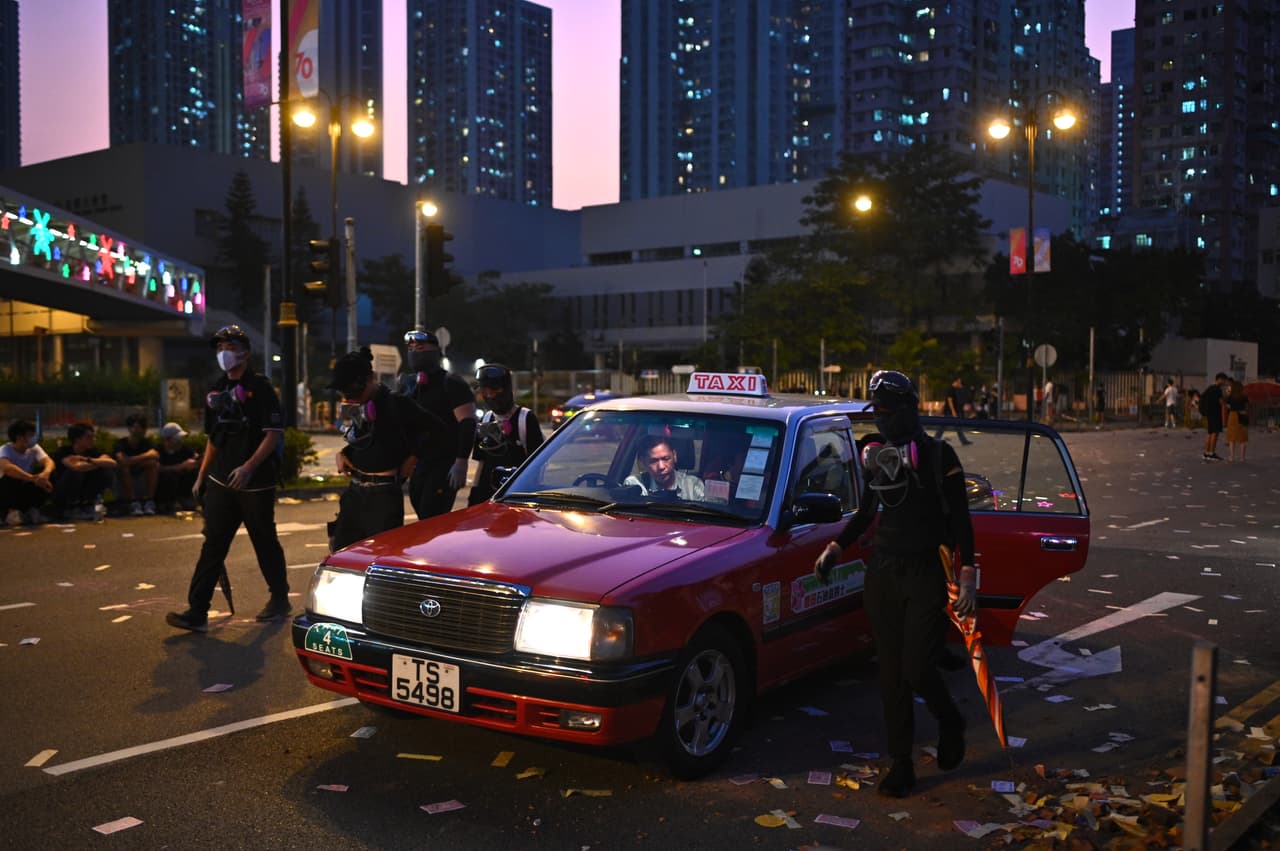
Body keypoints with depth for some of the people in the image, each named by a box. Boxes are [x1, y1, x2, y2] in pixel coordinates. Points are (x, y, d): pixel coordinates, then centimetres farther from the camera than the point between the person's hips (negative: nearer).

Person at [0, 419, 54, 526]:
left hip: (28, 489, 4)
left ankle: (32, 510, -10)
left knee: (50, 477, -20)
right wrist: (33, 478, -55)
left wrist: (46, 473, -48)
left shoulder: (34, 448, -3)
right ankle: (10, 512, -17)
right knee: (9, 478, -36)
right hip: (9, 491, -4)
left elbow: (48, 461, -22)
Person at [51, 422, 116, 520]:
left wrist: (87, 460, -26)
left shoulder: (92, 452, -2)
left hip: (83, 497, 4)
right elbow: (76, 467, -37)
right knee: (75, 471, -31)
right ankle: (70, 511, -14)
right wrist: (99, 462, -20)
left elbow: (112, 463, -20)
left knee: (106, 470, -14)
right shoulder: (63, 451, -16)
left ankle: (91, 504, -4)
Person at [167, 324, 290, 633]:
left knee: (265, 543, 6)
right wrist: (201, 476, 15)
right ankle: (197, 612, -2)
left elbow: (273, 434, -14)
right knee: (212, 545, 0)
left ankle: (280, 599, 23)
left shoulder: (259, 388, -8)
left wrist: (249, 467, -25)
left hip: (256, 483, -6)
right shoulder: (216, 391, 13)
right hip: (221, 482, 6)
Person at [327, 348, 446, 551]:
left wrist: (413, 456, -7)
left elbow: (436, 427, -7)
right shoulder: (355, 408, 8)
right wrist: (342, 454, 5)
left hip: (385, 493, -7)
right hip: (355, 489, 7)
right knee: (340, 548, 8)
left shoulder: (397, 404, -12)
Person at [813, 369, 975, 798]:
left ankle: (950, 723, 24)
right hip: (882, 573, 5)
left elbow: (961, 521, -6)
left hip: (924, 573, -5)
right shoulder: (875, 457, 10)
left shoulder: (939, 455, -5)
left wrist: (968, 578, -12)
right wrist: (836, 548, 9)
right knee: (891, 672, 5)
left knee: (917, 669, -8)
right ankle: (901, 763, 13)